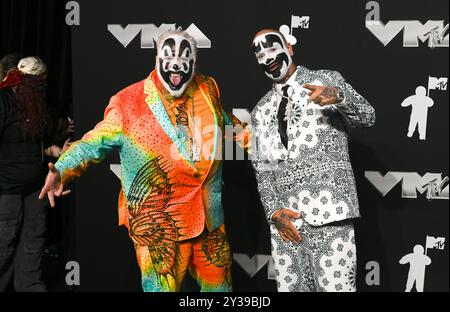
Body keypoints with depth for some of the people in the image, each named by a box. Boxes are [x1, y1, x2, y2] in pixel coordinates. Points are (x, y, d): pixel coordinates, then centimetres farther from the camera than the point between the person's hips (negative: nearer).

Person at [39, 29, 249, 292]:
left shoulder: (208, 91, 5)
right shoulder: (130, 103, -8)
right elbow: (96, 142, -6)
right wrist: (62, 170, -20)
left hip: (211, 221, 5)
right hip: (159, 225, -5)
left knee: (219, 285, 17)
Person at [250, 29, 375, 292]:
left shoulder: (328, 80, 8)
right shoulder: (262, 111, 18)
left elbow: (367, 117, -7)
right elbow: (262, 167, 14)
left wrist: (338, 96, -28)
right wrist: (274, 211, -3)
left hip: (328, 212, -4)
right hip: (284, 219, 4)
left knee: (335, 286, -9)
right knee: (290, 287, 5)